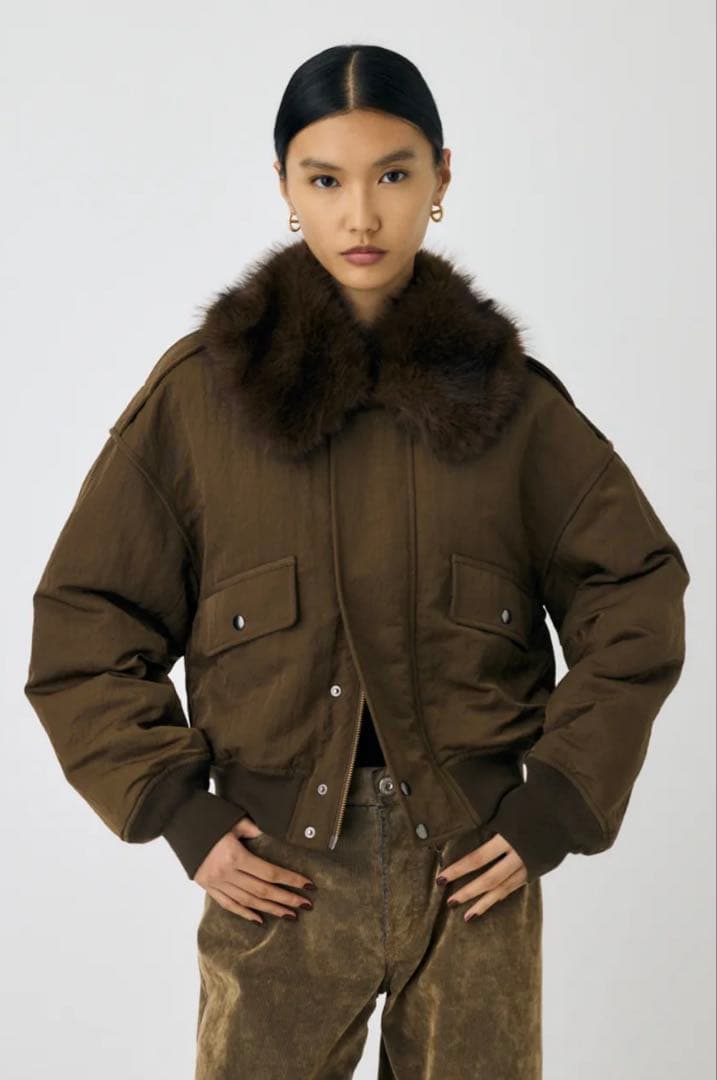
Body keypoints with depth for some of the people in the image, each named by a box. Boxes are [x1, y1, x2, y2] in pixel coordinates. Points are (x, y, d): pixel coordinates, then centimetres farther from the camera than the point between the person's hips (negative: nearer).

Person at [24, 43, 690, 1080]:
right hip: (276, 877, -1)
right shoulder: (201, 390, -2)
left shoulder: (508, 393, 1)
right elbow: (83, 625, 1)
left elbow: (636, 600, 5)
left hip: (476, 873, 1)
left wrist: (557, 807, -1)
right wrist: (180, 812, -5)